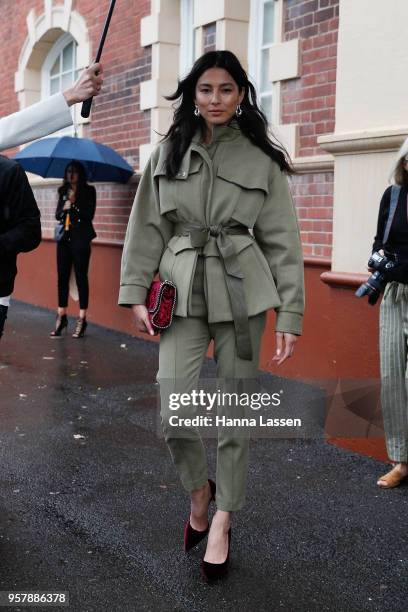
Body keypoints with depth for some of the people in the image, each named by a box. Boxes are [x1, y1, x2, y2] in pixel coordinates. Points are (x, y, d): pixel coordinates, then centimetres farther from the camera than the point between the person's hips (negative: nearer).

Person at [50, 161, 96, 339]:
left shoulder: (88, 190, 0)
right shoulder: (64, 191, 13)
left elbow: (89, 215, -7)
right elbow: (57, 215, 11)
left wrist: (74, 203, -13)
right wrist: (64, 208, -8)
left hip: (80, 238, -5)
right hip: (64, 238, 5)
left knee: (81, 277, -2)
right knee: (62, 277, 5)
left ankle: (82, 319, 1)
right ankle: (61, 316, 12)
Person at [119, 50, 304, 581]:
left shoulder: (263, 159, 2)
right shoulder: (168, 154, 7)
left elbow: (283, 240, 1)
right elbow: (146, 228, 9)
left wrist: (290, 314, -4)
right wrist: (136, 293, 1)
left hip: (242, 293, -1)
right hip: (183, 292, 1)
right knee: (174, 413, -6)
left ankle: (222, 520, 25)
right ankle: (199, 488, 27)